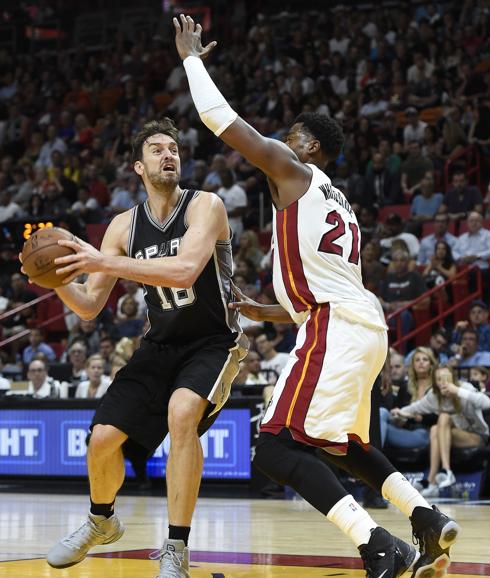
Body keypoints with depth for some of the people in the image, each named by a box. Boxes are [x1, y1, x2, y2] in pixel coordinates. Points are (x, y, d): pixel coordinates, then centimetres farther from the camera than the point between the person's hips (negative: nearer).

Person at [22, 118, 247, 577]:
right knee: (103, 437, -3)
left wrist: (104, 263, -35)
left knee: (181, 413, -33)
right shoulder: (124, 226, 0)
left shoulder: (205, 207, -14)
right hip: (161, 345, 5)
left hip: (213, 343, -5)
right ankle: (101, 521, 32)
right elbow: (89, 307, 1)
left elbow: (185, 270, -33)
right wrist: (57, 278, -19)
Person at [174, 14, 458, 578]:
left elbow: (218, 116, -1)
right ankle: (428, 521, 18)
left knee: (277, 447, -13)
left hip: (335, 329, -10)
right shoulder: (337, 203, 26)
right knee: (340, 442, 28)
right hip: (361, 325, 10)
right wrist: (261, 311, 30)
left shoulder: (292, 171, 1)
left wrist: (191, 56, 12)